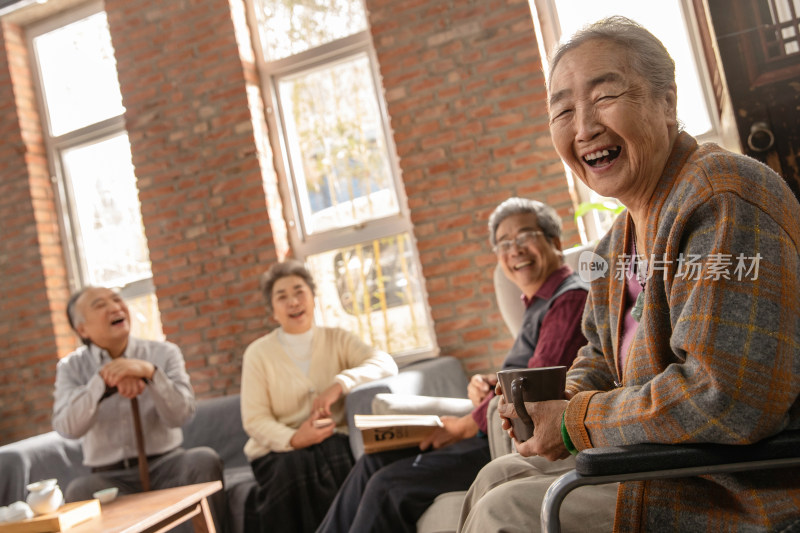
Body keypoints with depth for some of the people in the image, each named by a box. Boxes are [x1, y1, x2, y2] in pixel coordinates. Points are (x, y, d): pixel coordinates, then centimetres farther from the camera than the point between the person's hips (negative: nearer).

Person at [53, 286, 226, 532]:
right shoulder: (71, 367, 4)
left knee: (205, 460, -29)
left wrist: (149, 371, -25)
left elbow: (181, 415, -10)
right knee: (78, 491, -30)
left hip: (165, 464, 0)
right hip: (110, 476, 0)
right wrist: (104, 379, -25)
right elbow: (67, 428, -12)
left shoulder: (164, 353, 3)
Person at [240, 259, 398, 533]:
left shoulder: (337, 339, 8)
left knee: (337, 459, -32)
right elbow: (254, 420, -2)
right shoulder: (258, 353, 5)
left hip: (333, 441, 1)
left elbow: (385, 364, -7)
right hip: (279, 449, -1)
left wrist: (340, 384, -24)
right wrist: (293, 439, -22)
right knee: (295, 468, -33)